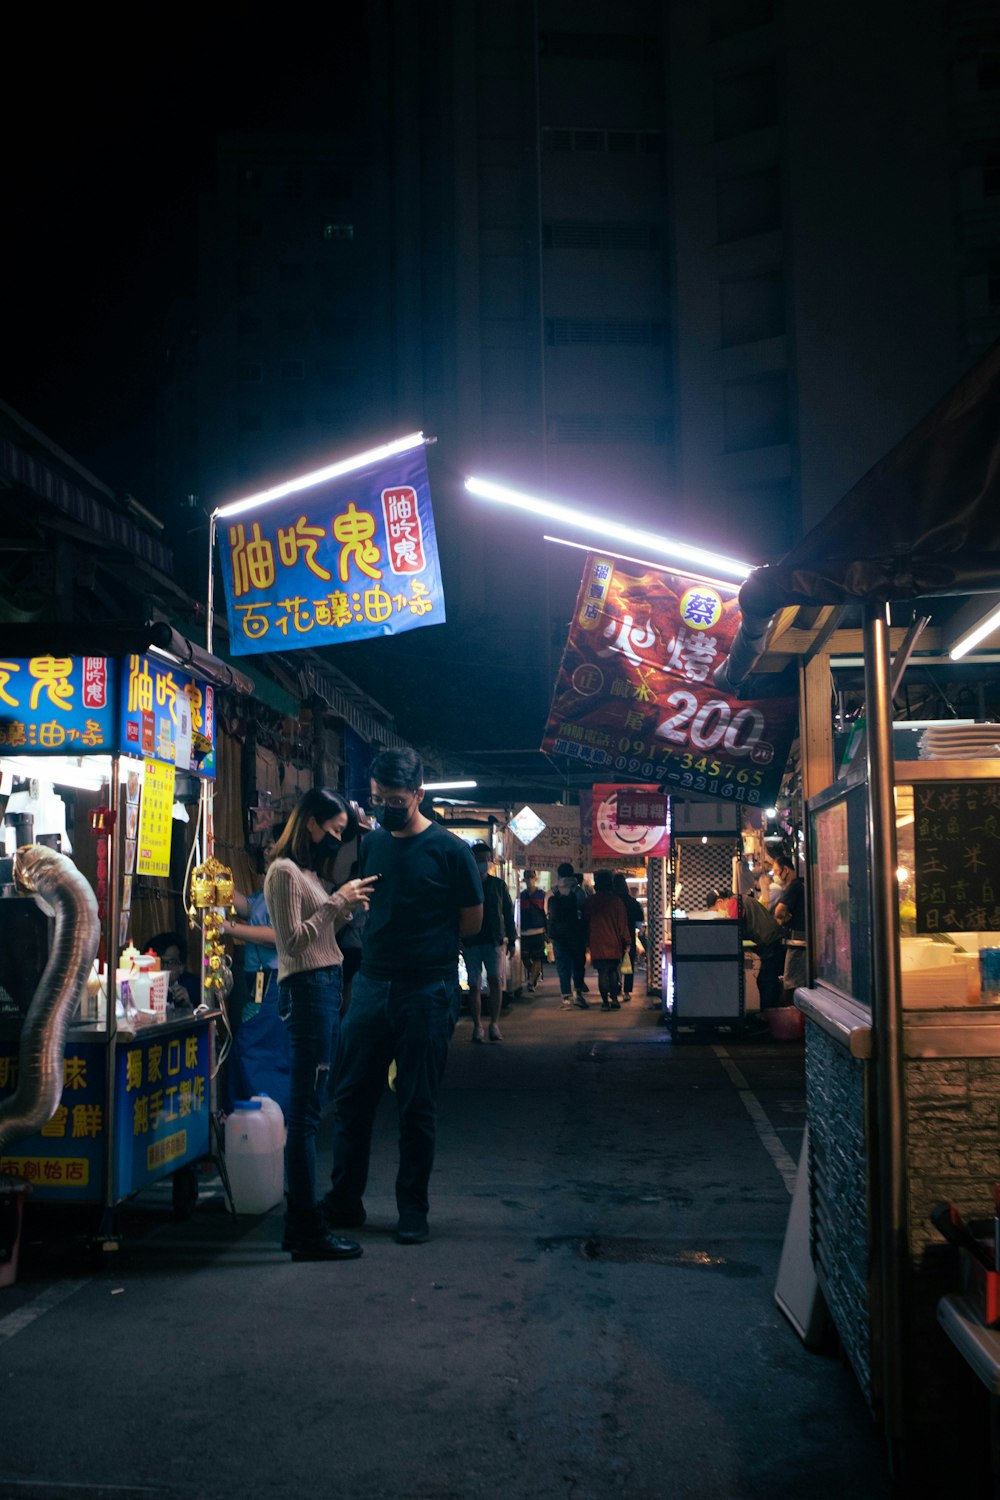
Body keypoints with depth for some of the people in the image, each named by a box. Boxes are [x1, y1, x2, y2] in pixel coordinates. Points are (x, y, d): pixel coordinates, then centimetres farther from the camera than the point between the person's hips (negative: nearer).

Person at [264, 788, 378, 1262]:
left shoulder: (309, 870, 19)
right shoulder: (284, 871, -9)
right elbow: (293, 940, -16)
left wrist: (348, 907, 7)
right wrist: (337, 902, -12)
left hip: (326, 987, 10)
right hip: (307, 989, -10)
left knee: (306, 1109, 12)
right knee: (306, 1111, -7)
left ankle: (300, 1222, 18)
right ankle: (308, 1231, -4)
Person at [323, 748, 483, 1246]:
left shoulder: (448, 849, -5)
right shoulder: (372, 843, 9)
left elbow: (472, 922, 1)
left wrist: (425, 945, 1)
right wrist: (388, 939, 7)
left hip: (427, 992, -4)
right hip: (372, 983, 5)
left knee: (416, 1107, 4)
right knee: (351, 1097, 8)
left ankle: (412, 1210, 17)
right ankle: (344, 1201, 21)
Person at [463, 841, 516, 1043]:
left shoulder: (498, 885, 10)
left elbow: (508, 912, 12)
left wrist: (511, 940, 8)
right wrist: (459, 939, -6)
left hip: (494, 941, 1)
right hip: (471, 941, -1)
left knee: (495, 980, -10)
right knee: (474, 985, 1)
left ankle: (494, 1023, -2)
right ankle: (477, 1026, 8)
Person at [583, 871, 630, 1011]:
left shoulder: (590, 901, 0)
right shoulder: (616, 900, -3)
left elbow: (585, 921, 6)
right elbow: (623, 923, 0)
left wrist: (587, 942, 15)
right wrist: (626, 942, 6)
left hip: (597, 944, 0)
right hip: (614, 944, 0)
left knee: (602, 973, 3)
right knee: (613, 972, 13)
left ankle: (605, 1001, 2)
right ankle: (614, 999, 9)